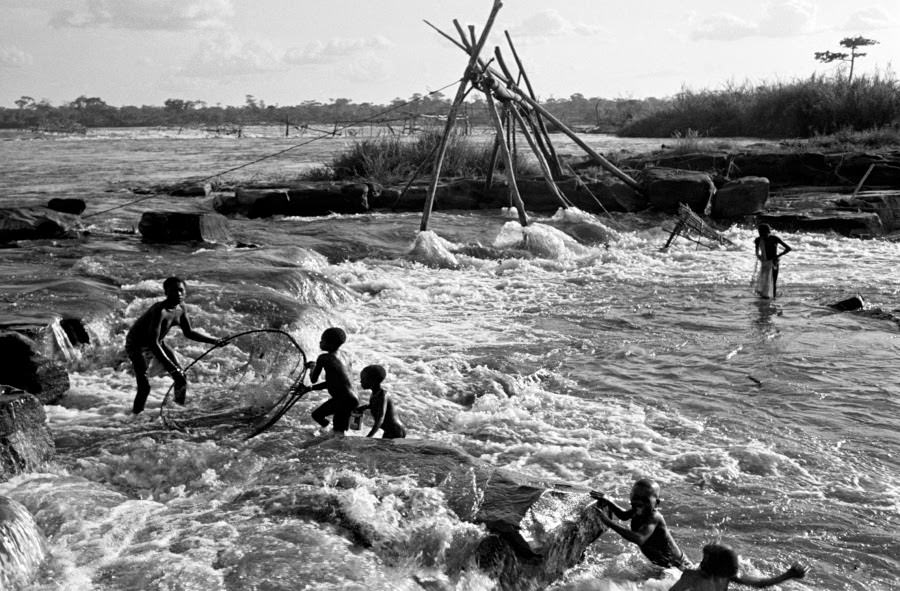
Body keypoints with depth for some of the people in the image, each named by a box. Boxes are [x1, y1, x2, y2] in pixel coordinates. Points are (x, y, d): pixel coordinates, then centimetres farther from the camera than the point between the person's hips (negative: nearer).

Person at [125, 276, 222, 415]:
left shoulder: (180, 308, -9)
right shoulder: (160, 310, -34)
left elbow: (189, 332, 7)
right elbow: (153, 343, -37)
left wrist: (214, 341, 5)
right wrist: (171, 367, -40)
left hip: (158, 343, 8)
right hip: (137, 346, -8)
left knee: (181, 378, 4)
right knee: (144, 386, -18)